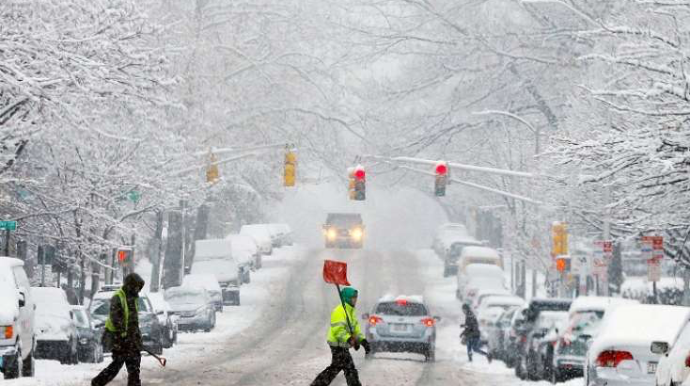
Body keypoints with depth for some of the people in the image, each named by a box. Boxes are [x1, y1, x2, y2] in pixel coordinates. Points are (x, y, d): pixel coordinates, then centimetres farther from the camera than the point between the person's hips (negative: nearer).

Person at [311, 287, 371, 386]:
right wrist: (349, 339, -36)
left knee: (335, 368, 17)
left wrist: (362, 340, 4)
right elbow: (338, 330, -25)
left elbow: (355, 329, 17)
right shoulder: (339, 311, -17)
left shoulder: (351, 312, 15)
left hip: (342, 345, 11)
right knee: (350, 369, -10)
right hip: (338, 345, -11)